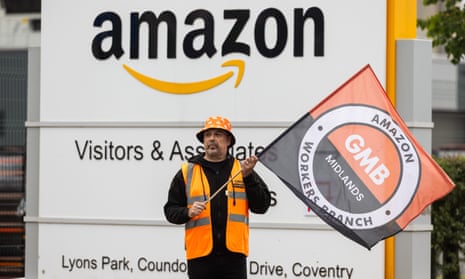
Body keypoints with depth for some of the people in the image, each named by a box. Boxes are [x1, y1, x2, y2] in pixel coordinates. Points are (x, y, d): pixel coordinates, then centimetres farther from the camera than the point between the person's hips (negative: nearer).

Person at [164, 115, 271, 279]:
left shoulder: (241, 170, 9)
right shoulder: (187, 172, 7)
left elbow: (262, 206, 2)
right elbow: (171, 210, 8)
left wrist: (248, 177, -9)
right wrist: (188, 212, -13)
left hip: (234, 254, 0)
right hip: (200, 255, 0)